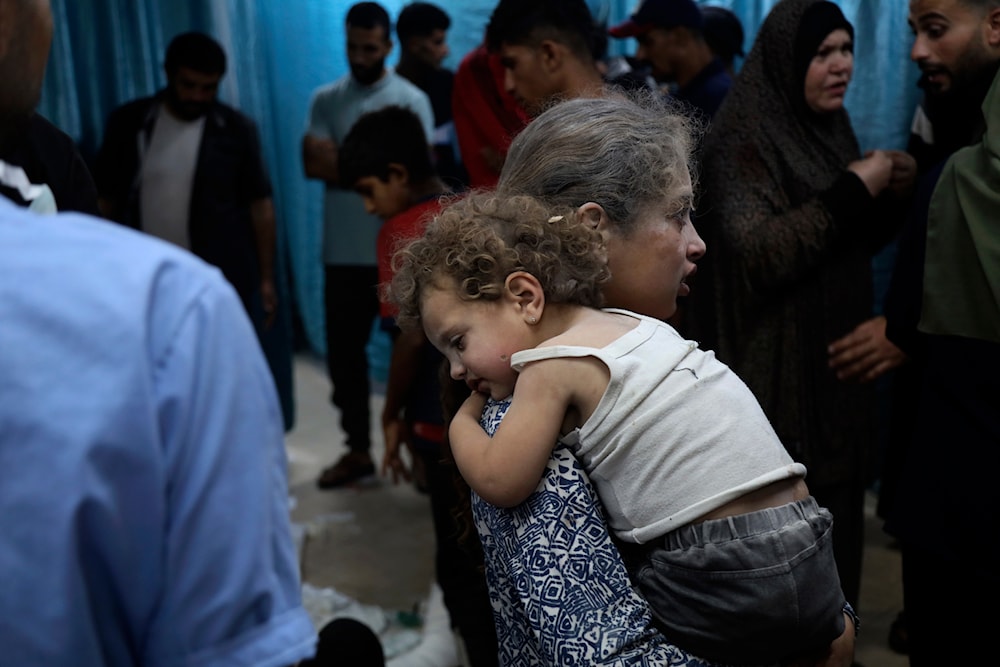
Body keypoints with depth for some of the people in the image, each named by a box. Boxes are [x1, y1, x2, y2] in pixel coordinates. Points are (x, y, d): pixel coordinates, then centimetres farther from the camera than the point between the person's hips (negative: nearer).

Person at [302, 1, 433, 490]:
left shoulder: (411, 100, -2)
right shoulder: (325, 100, 7)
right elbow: (312, 165, -6)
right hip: (343, 254, 4)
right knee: (344, 354, 10)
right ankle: (358, 451, 24)